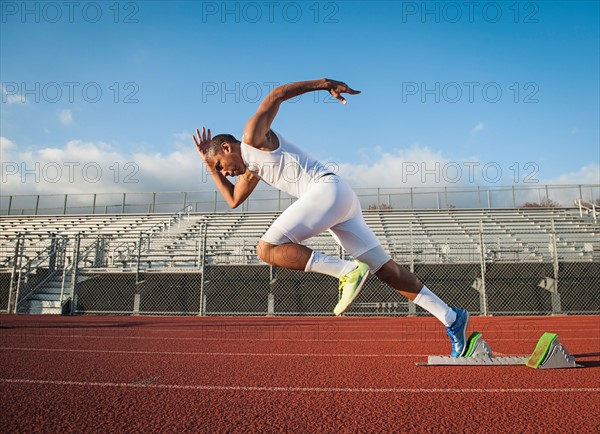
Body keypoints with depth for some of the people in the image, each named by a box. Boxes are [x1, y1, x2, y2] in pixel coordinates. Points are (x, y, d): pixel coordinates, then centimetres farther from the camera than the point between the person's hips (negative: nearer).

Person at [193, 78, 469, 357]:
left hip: (327, 189, -10)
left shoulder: (253, 137, 6)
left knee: (266, 249, -14)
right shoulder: (251, 169, 30)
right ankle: (451, 317, 6)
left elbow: (276, 94, -1)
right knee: (384, 268, 5)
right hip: (341, 199, 10)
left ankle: (348, 270, -20)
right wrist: (209, 166, 36)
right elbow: (233, 200, 39)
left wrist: (324, 83, -8)